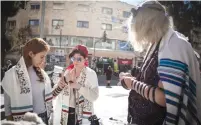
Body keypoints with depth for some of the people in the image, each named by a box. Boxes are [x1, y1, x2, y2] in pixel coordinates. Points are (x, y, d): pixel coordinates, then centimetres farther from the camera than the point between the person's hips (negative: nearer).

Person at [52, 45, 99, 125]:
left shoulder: (90, 73, -8)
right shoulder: (68, 72, 4)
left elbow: (94, 96, -19)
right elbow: (55, 93, 0)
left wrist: (78, 86, -26)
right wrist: (65, 80, -16)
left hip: (83, 114, -4)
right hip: (67, 113, 4)